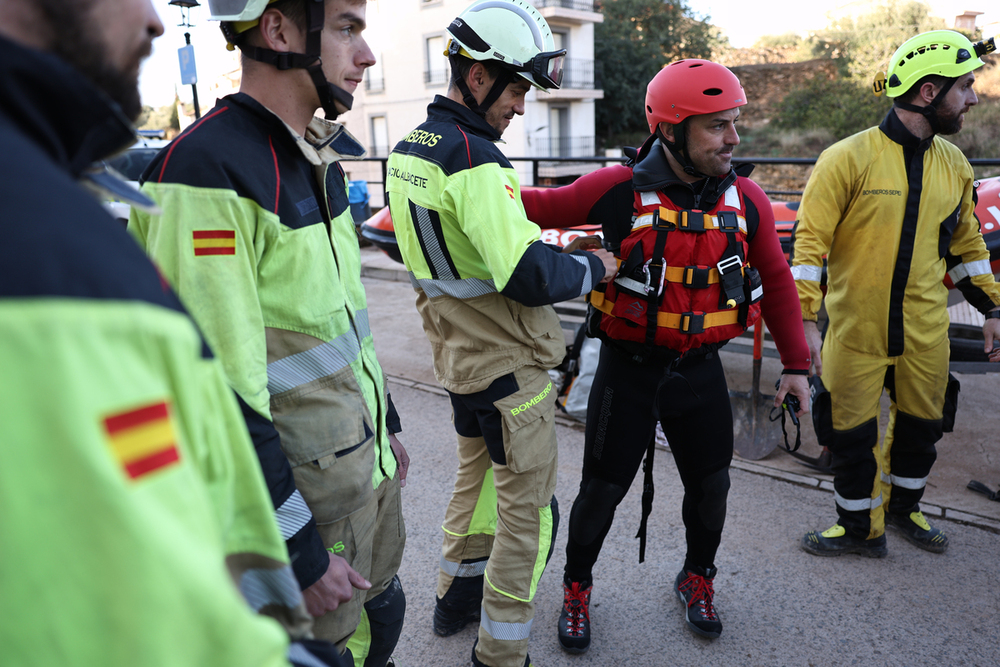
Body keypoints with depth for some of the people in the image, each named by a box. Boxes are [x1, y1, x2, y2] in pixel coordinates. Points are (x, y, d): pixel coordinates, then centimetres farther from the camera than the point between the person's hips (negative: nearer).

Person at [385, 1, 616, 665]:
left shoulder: (407, 150, 6)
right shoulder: (477, 162, -23)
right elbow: (529, 278, -29)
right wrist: (592, 266, -10)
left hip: (458, 353, 9)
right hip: (508, 362, -9)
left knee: (478, 470, 26)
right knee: (528, 507, 5)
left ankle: (457, 596, 42)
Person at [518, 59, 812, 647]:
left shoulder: (746, 198, -3)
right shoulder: (620, 190, -16)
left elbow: (777, 281, 7)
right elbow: (541, 207, -4)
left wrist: (796, 363, 8)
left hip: (700, 371, 4)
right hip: (629, 370, -3)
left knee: (711, 485, 16)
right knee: (602, 489, 9)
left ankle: (698, 579, 45)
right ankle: (577, 588, 35)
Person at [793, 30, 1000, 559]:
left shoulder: (954, 164, 6)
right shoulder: (848, 158, -13)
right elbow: (810, 242, -14)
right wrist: (806, 320, -18)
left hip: (926, 331, 5)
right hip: (856, 330, -5)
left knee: (921, 425, 19)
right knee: (852, 433, 7)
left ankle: (903, 508, 43)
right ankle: (860, 527, 29)